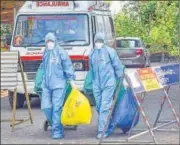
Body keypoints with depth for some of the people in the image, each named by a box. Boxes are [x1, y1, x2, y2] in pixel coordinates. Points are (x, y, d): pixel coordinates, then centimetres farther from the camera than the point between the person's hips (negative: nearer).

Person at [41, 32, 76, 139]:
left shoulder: (61, 52, -3)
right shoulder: (46, 53, 14)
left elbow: (68, 66, -3)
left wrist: (71, 80, -6)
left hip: (58, 84, -5)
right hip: (46, 85, 5)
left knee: (57, 108, -7)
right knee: (46, 107, 0)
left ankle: (58, 131, 1)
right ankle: (55, 125, 21)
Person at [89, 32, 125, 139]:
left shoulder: (110, 51, -3)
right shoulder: (92, 54, 11)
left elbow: (118, 67, 0)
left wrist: (120, 80, 1)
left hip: (108, 83, -5)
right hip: (97, 85, 5)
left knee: (104, 107, -10)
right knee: (99, 107, 9)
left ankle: (103, 131, -8)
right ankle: (110, 126, 26)